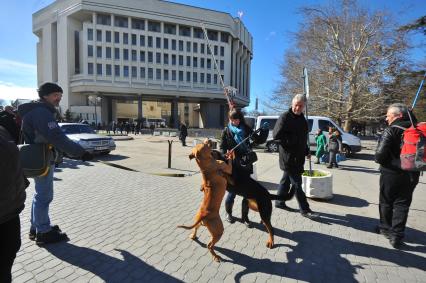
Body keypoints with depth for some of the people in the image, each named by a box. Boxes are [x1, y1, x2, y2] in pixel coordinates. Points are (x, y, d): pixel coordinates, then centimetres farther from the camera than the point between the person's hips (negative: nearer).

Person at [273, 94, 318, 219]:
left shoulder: (302, 118, 14)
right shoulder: (285, 117, -13)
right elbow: (276, 135, -20)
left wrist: (307, 151, 22)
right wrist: (290, 142, -18)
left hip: (298, 156, 8)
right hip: (288, 156, -8)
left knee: (286, 179, 17)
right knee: (296, 182, -3)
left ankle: (280, 202, 30)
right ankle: (304, 209, 7)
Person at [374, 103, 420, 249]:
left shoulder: (391, 130, -16)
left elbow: (380, 154, -23)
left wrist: (379, 160, -3)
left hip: (391, 173, -5)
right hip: (411, 175, 5)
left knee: (386, 202, 13)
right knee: (402, 204, 11)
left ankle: (385, 228, 28)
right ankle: (396, 235, 10)